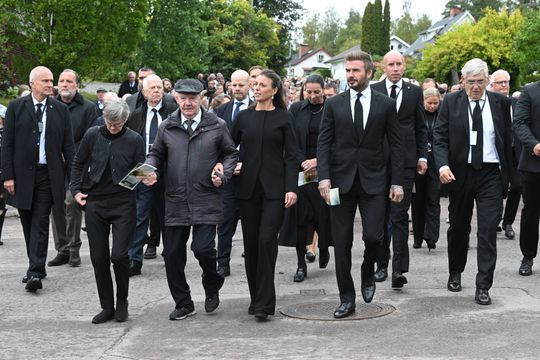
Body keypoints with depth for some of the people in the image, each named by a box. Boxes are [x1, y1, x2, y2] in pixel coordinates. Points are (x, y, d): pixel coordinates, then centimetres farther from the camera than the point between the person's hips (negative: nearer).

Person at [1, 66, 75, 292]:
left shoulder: (60, 110, 5)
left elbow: (68, 146, 6)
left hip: (48, 174, -1)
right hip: (22, 174, 1)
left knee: (40, 223, -7)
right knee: (28, 223, 10)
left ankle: (35, 273, -10)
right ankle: (37, 267, 23)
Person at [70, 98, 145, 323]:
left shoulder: (134, 140, -2)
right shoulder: (92, 136, 2)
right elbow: (78, 164, 13)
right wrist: (76, 190, 4)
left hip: (123, 203, -2)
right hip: (95, 203, 3)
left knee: (119, 255, -10)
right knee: (99, 258, 5)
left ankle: (122, 302, 13)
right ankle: (107, 306, 18)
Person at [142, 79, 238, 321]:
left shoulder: (216, 126, 1)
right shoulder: (166, 127, 6)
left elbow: (231, 154, 10)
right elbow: (156, 153, 16)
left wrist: (223, 175, -6)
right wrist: (150, 170, -4)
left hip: (206, 200, -3)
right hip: (175, 201, 3)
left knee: (203, 248, -14)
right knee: (172, 253, 5)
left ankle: (212, 288, 19)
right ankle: (183, 304, 22)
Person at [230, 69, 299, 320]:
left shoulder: (284, 118, 2)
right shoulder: (244, 117, 9)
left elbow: (291, 156, -1)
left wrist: (291, 188, -10)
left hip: (274, 188, -3)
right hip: (248, 187, 3)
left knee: (267, 239, -13)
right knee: (251, 242, 6)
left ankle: (264, 303, -11)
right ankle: (256, 298, 18)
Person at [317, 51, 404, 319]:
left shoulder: (386, 104, 3)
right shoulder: (334, 104, 5)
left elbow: (396, 145, 4)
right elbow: (323, 143, 2)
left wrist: (397, 182, -1)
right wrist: (324, 178, -10)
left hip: (373, 181, -1)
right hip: (341, 181, 1)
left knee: (372, 236, -11)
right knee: (341, 243, 3)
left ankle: (368, 274, 23)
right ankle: (347, 299, 14)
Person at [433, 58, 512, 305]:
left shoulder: (500, 103, 3)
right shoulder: (451, 102, 0)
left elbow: (507, 139, 9)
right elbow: (439, 137, -4)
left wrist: (508, 174, 8)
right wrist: (442, 164, -20)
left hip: (491, 175, 0)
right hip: (460, 173, 0)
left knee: (488, 230, -7)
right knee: (458, 227, 15)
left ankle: (483, 287, -3)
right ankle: (455, 273, 36)